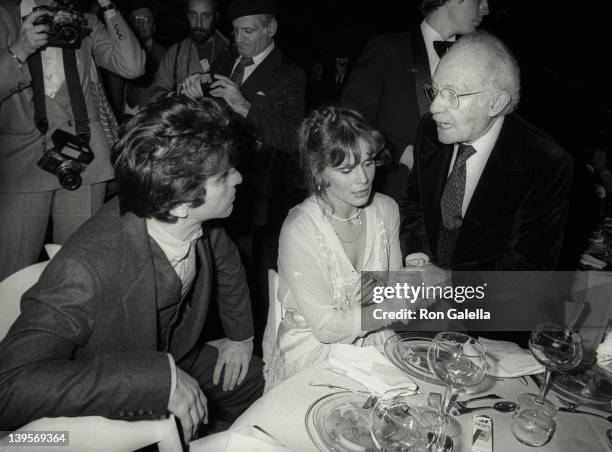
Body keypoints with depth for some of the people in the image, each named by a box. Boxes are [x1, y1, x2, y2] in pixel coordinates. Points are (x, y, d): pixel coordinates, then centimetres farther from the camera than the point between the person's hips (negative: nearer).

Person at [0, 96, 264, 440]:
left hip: (172, 358, 6)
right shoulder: (86, 270, -38)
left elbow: (225, 259, 3)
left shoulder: (200, 223, -19)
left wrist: (240, 334, 7)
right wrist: (158, 377, -45)